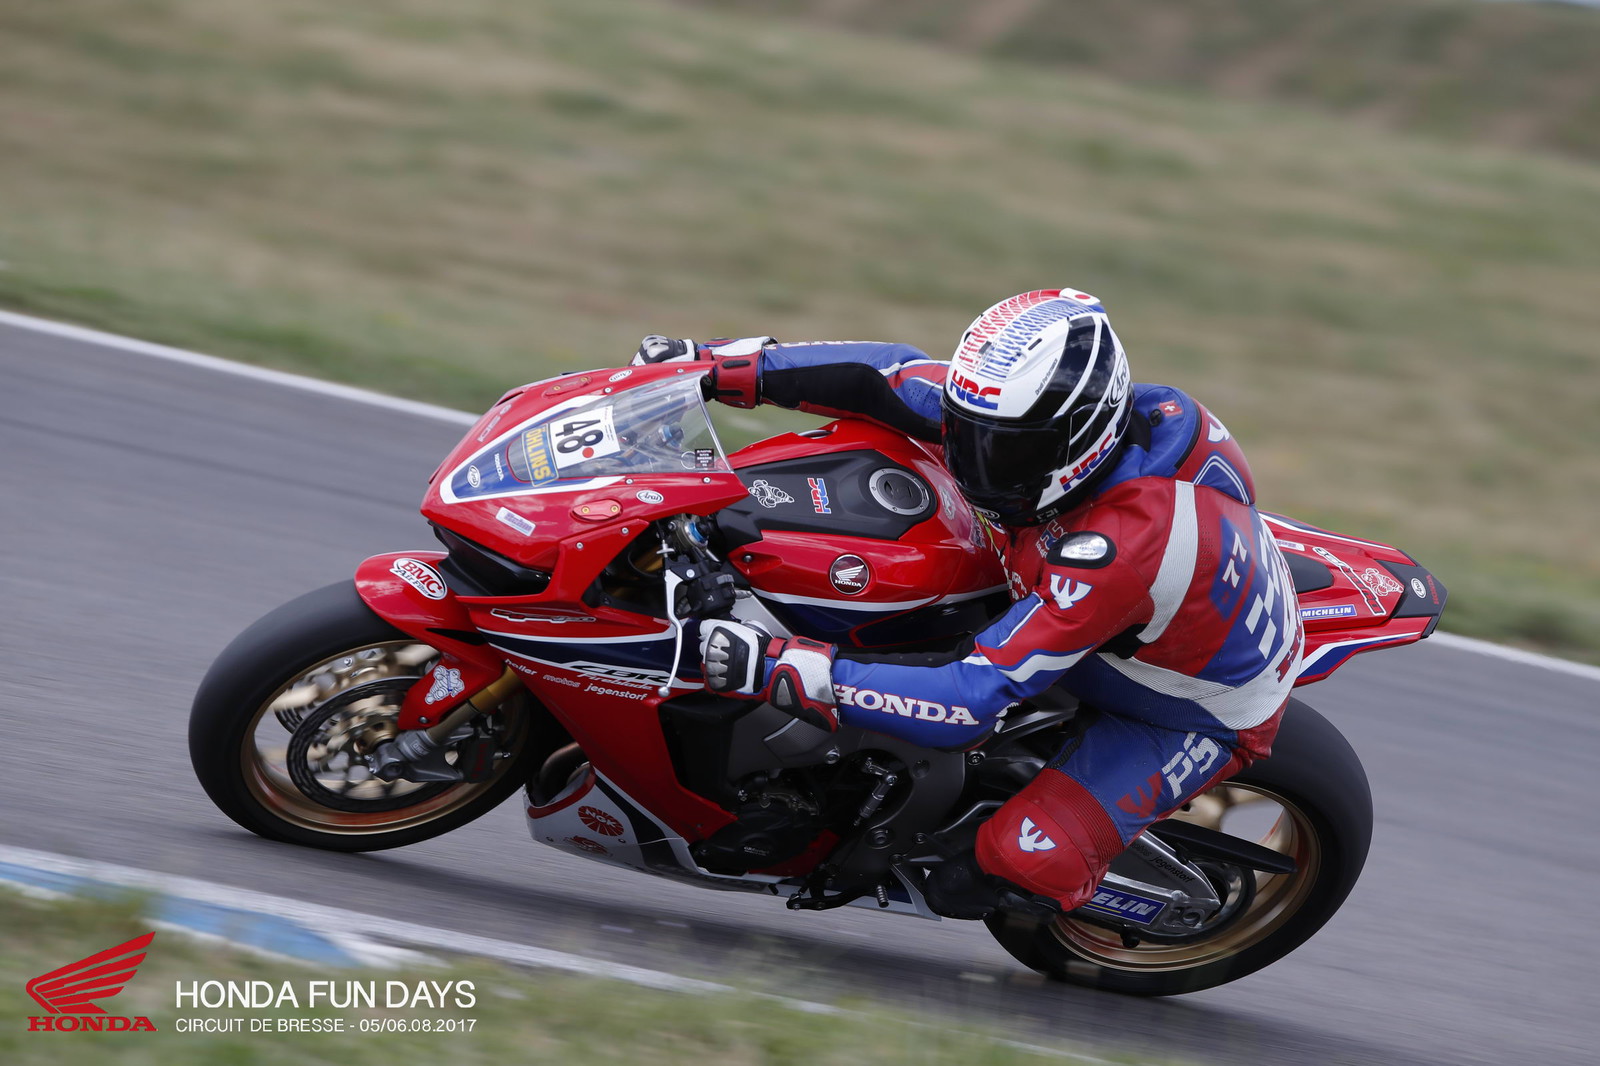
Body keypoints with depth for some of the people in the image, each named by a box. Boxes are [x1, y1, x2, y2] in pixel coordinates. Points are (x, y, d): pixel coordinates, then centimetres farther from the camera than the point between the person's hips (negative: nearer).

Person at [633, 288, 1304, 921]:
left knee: (1017, 868, -25)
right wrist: (719, 366, -16)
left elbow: (974, 702, -44)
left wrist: (778, 667, -46)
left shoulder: (1116, 552, -44)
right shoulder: (1038, 418, -23)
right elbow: (896, 376, -11)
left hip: (1196, 711, -8)